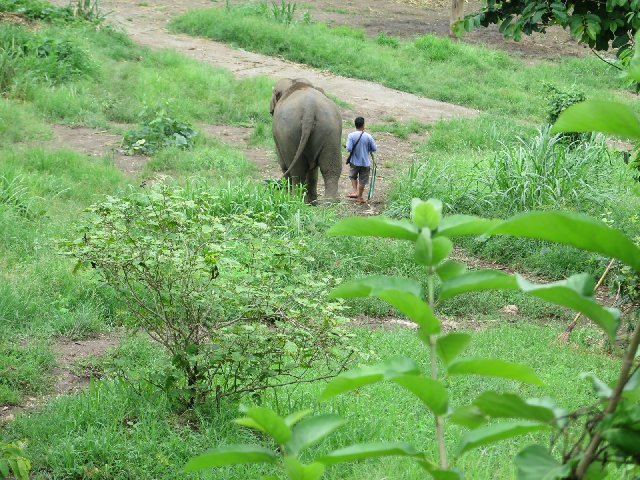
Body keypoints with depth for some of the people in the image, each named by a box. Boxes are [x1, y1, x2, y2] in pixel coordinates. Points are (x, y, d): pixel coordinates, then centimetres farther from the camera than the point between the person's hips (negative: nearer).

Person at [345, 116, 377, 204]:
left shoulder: (351, 136, -13)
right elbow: (374, 148, -4)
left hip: (354, 161, 0)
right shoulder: (368, 136, -11)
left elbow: (349, 149, -19)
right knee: (362, 180, 12)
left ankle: (355, 191, 11)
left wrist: (347, 146, 4)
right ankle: (359, 197, 19)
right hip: (365, 162, 0)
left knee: (353, 177, 25)